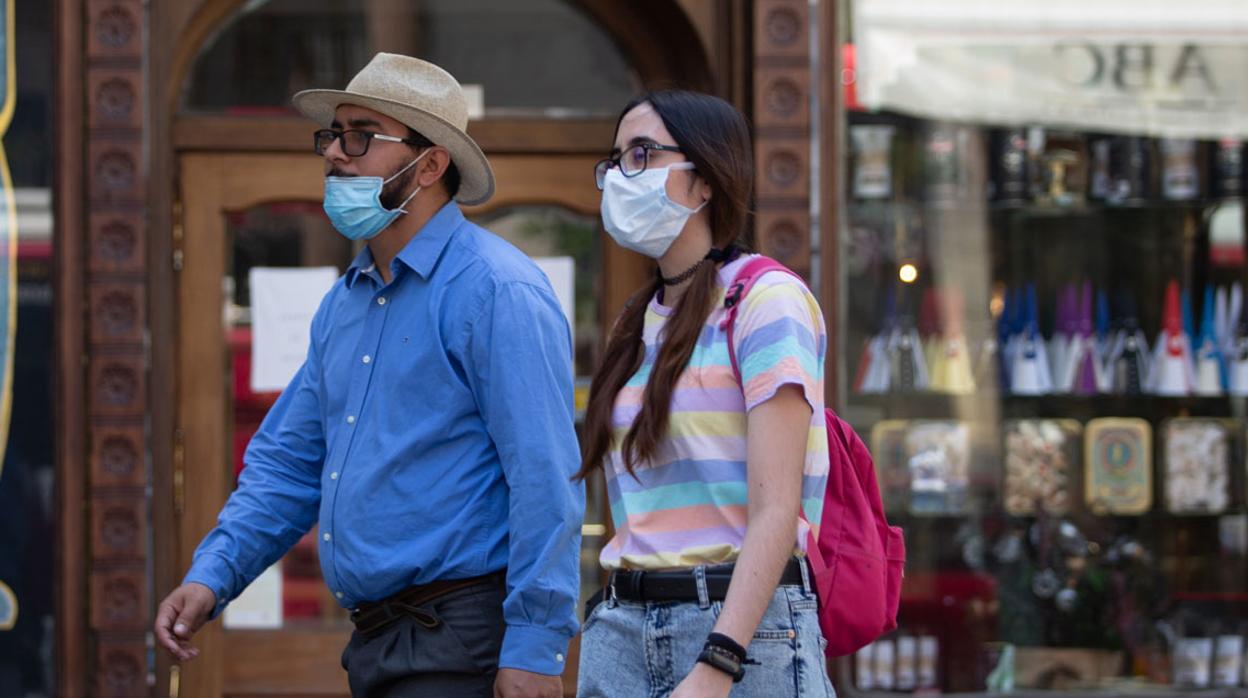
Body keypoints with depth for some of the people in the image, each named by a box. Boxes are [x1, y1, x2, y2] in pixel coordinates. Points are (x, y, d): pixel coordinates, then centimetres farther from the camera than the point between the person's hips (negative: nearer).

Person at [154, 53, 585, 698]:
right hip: (373, 644, 9)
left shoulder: (496, 291, -11)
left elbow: (547, 481, -17)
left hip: (459, 644, -8)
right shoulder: (343, 304, 16)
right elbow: (287, 462, 21)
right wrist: (212, 576, 6)